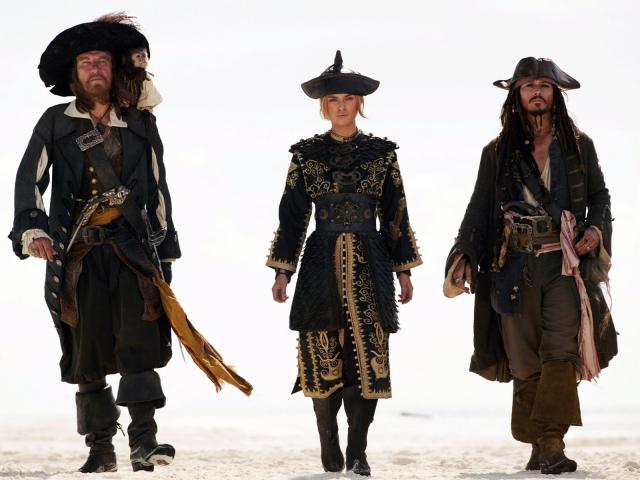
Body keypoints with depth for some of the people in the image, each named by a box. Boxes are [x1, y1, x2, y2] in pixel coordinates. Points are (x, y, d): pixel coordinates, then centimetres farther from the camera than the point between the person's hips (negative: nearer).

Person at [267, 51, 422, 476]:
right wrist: (282, 270, 2)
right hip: (322, 266, 0)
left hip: (369, 266, 0)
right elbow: (293, 215, 7)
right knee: (324, 361, -1)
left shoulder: (381, 153, 7)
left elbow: (395, 215, 10)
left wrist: (404, 270, 8)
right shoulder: (307, 154, 6)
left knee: (369, 359, -7)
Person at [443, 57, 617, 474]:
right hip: (516, 267, 1)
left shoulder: (579, 146, 11)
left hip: (566, 266, -1)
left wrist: (595, 231, -3)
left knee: (561, 351, -16)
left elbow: (600, 196, 17)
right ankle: (539, 448, 10)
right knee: (525, 360, 1)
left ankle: (551, 444, -19)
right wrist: (461, 258, -3)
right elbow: (478, 209, 8)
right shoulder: (498, 153, 10)